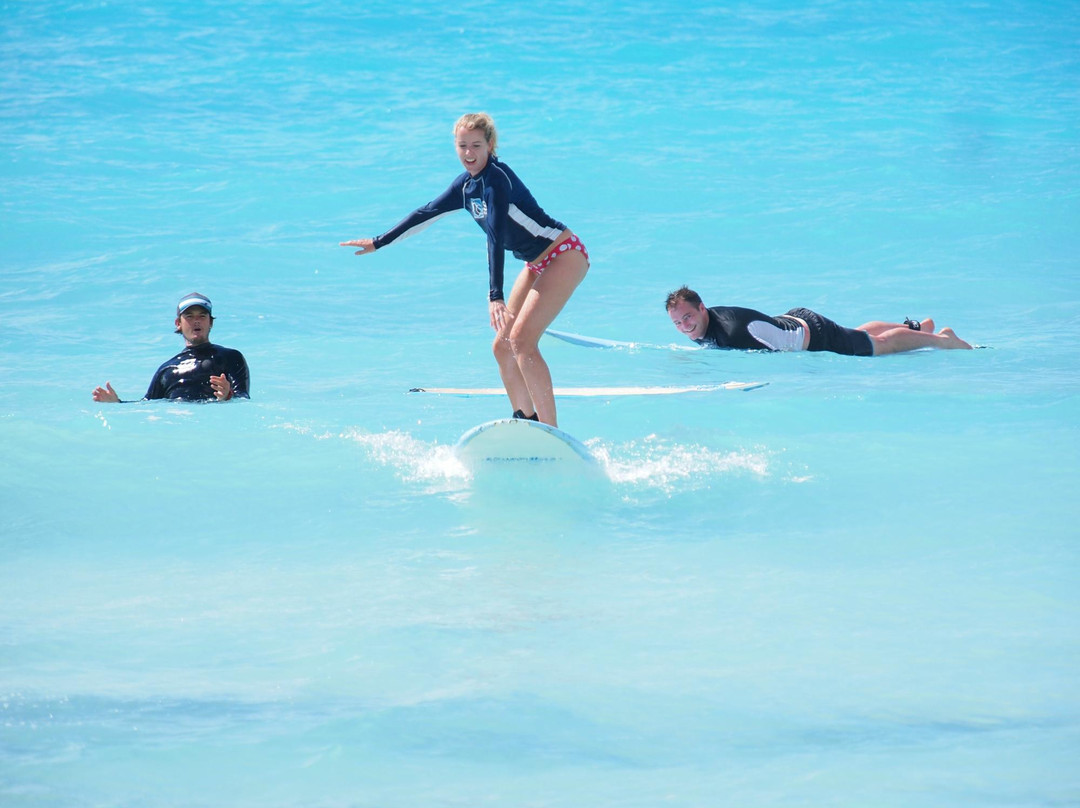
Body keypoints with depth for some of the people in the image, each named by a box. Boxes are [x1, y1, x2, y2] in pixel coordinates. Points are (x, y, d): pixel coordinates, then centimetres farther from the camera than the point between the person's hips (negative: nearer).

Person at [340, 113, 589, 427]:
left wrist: (496, 296, -40)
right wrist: (378, 243, 25)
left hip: (565, 255, -9)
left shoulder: (496, 177, -21)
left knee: (522, 340, -20)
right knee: (502, 347, 6)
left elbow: (496, 236, -31)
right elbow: (427, 214, 18)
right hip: (538, 264, 10)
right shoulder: (466, 185, 6)